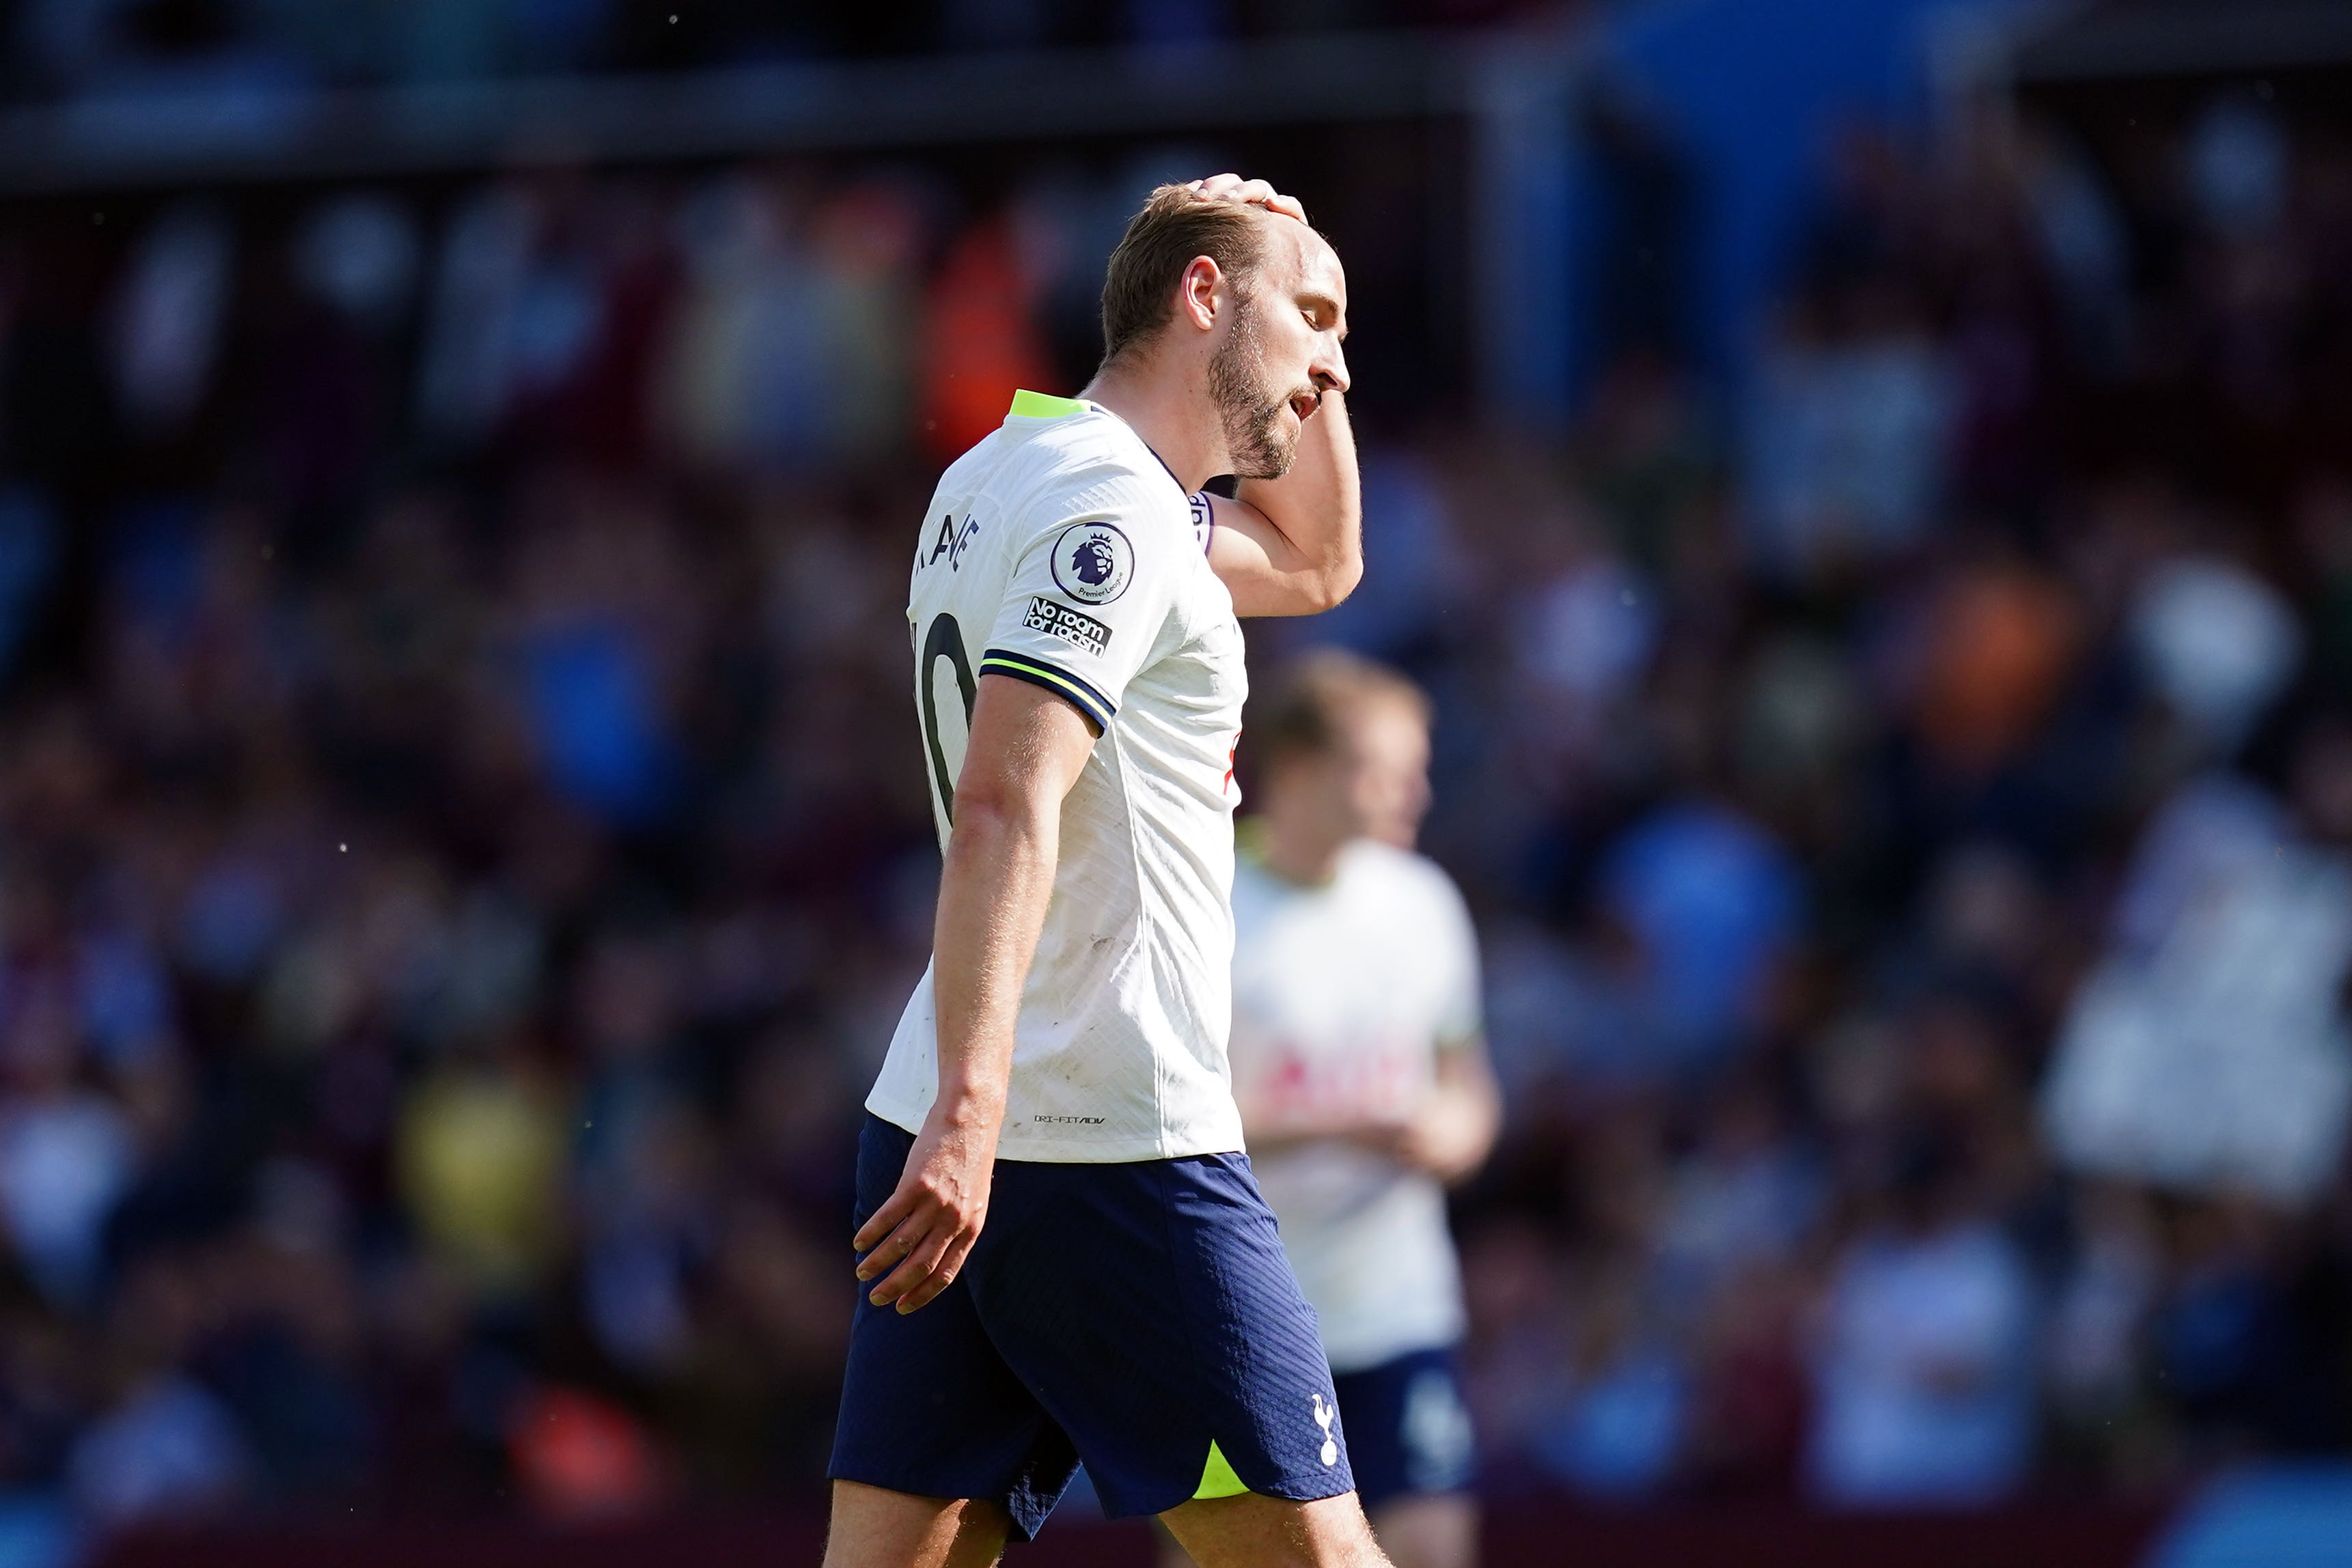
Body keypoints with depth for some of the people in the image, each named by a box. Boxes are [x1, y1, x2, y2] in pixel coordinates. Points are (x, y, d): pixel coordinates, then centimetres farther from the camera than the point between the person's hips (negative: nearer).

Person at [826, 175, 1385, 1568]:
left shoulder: (1003, 478, 20)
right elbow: (1004, 808, -24)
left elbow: (1318, 564, 36)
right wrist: (969, 1113, -33)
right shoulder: (1111, 502, -11)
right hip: (1120, 1144, -9)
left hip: (953, 1144, 9)